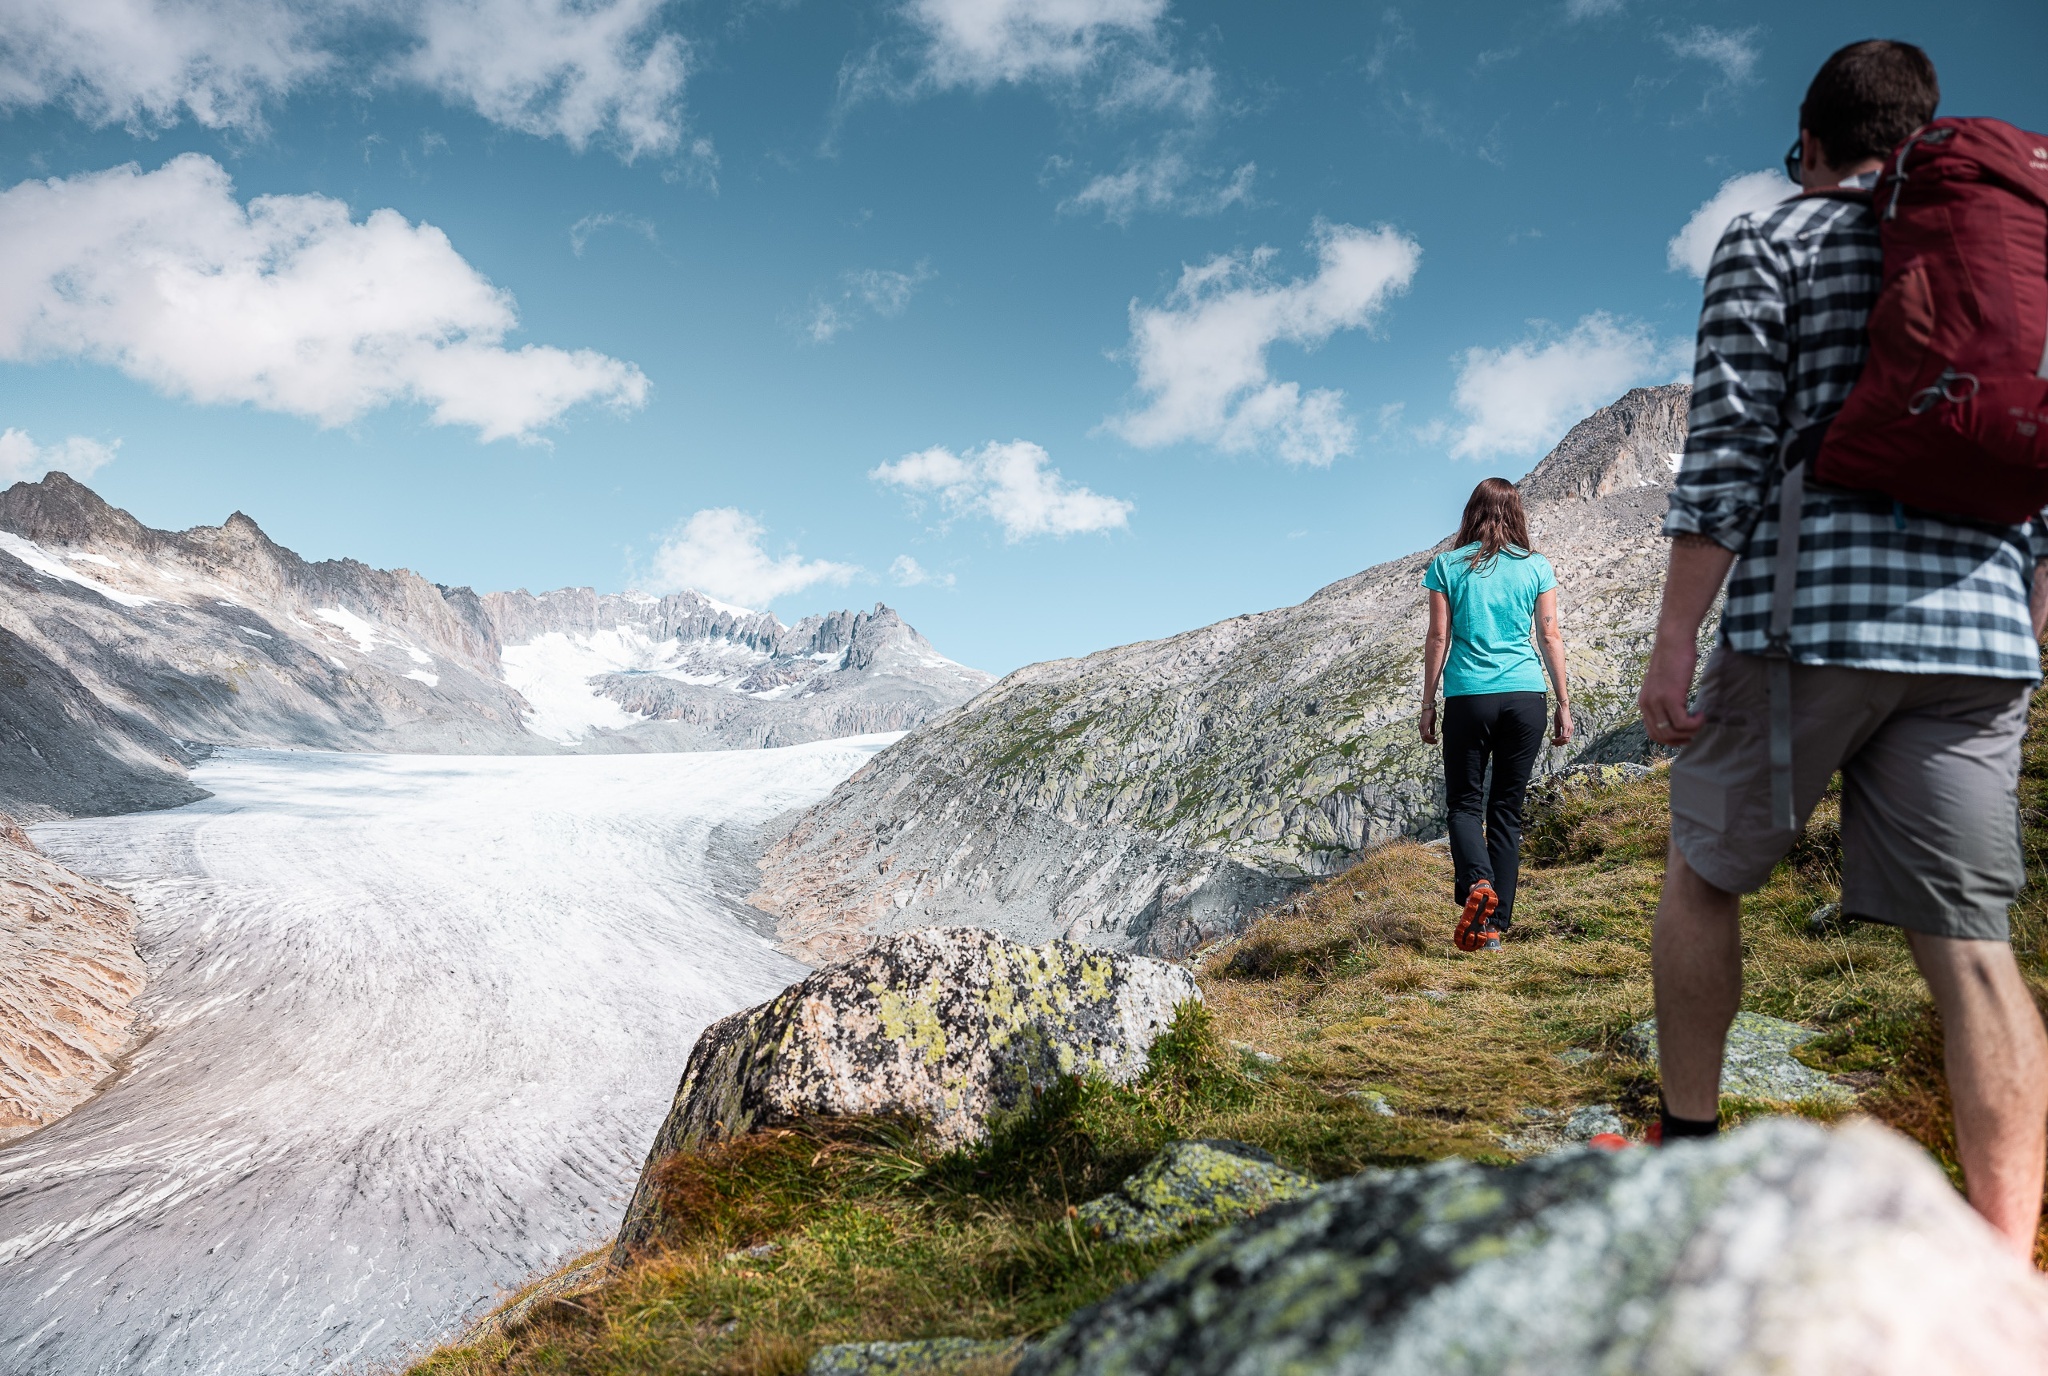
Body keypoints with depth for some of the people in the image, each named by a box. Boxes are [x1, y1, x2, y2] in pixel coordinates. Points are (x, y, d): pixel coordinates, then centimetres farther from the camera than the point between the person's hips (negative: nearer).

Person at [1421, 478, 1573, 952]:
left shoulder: (1447, 566, 1)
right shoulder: (1536, 567, 6)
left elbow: (1438, 638, 0)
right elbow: (1551, 637, 5)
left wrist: (1428, 704, 6)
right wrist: (1564, 705, 10)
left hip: (1468, 697, -2)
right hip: (1525, 697, 2)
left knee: (1464, 802, 9)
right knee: (1507, 808, 9)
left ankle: (1478, 883, -20)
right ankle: (1494, 925, 8)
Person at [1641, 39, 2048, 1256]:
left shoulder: (1772, 242, 5)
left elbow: (1729, 449, -7)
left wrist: (1675, 638, -8)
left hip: (1807, 613, -4)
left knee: (1706, 873, 13)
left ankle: (1688, 1147, 19)